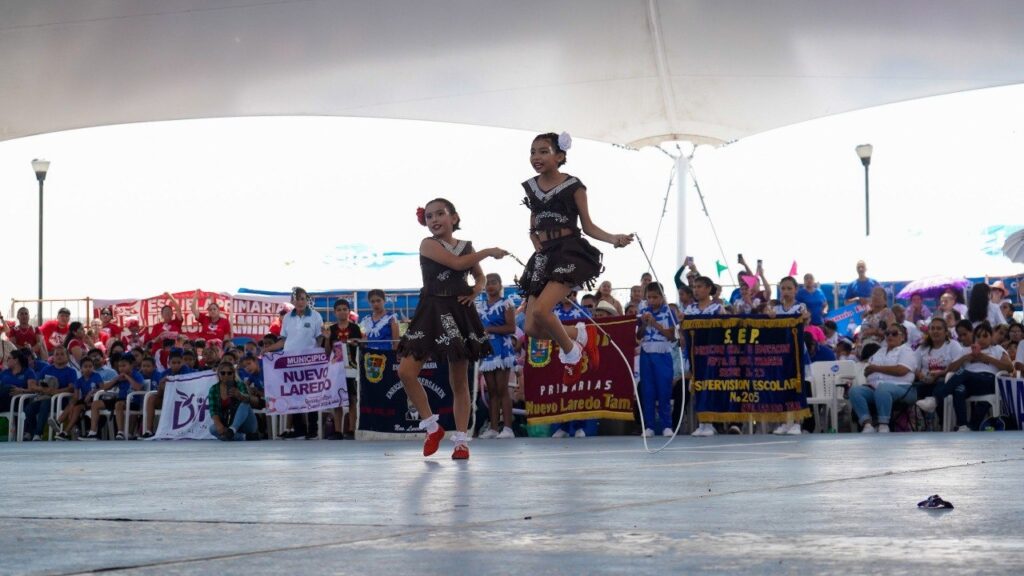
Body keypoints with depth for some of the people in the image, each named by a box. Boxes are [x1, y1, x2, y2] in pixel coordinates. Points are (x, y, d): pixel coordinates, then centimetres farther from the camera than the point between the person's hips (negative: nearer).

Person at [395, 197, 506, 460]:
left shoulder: (467, 247, 9)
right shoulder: (428, 244, -4)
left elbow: (479, 275, 24)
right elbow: (457, 263, -17)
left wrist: (477, 289, 1)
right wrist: (489, 251, -8)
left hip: (460, 314, 2)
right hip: (432, 313, -2)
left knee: (459, 380, 4)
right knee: (406, 371, -13)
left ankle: (461, 440, 9)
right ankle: (432, 426, 3)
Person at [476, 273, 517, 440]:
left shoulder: (506, 303, -2)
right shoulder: (480, 306, 15)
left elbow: (511, 328, -11)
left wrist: (489, 329, -15)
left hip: (502, 349, -5)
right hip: (486, 350, 6)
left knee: (502, 389, -8)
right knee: (491, 390, 6)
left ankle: (507, 428, -10)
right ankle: (494, 427, 6)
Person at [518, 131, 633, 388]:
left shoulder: (573, 186, -3)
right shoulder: (531, 187, 12)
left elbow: (587, 226, -1)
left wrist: (613, 238, -16)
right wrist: (535, 240, 2)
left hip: (570, 252, -6)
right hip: (544, 256, 6)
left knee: (541, 310, -27)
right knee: (533, 328, -3)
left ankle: (570, 351, 0)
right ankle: (580, 334, 24)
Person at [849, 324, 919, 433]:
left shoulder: (906, 351, 9)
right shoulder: (880, 352, 29)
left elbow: (901, 370, -9)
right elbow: (867, 371, 24)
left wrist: (876, 368, -3)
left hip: (900, 388, -6)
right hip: (874, 387, 6)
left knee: (882, 388, -41)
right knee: (855, 391, -24)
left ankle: (883, 426, -44)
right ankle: (867, 425, -36)